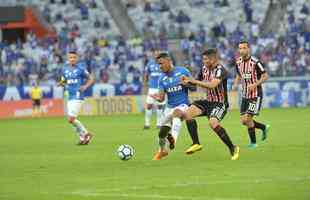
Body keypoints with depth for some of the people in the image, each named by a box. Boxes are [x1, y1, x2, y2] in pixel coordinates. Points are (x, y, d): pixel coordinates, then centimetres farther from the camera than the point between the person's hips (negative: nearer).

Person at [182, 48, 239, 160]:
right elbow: (201, 83, 19)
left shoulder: (220, 70, -19)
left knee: (213, 122, -31)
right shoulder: (204, 68, 5)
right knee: (188, 113, -10)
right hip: (208, 101, 8)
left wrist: (193, 81, -30)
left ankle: (232, 148, -16)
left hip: (220, 104, -8)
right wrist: (188, 81, -2)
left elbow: (212, 85, -34)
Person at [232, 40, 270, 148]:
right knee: (243, 121, 5)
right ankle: (264, 127, 29)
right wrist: (235, 84, 0)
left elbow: (265, 76, -11)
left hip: (256, 95, -7)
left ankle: (253, 142, 8)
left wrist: (255, 84, -24)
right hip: (245, 95, 7)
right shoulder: (238, 63, 3)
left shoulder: (255, 62, -16)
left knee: (247, 119, -11)